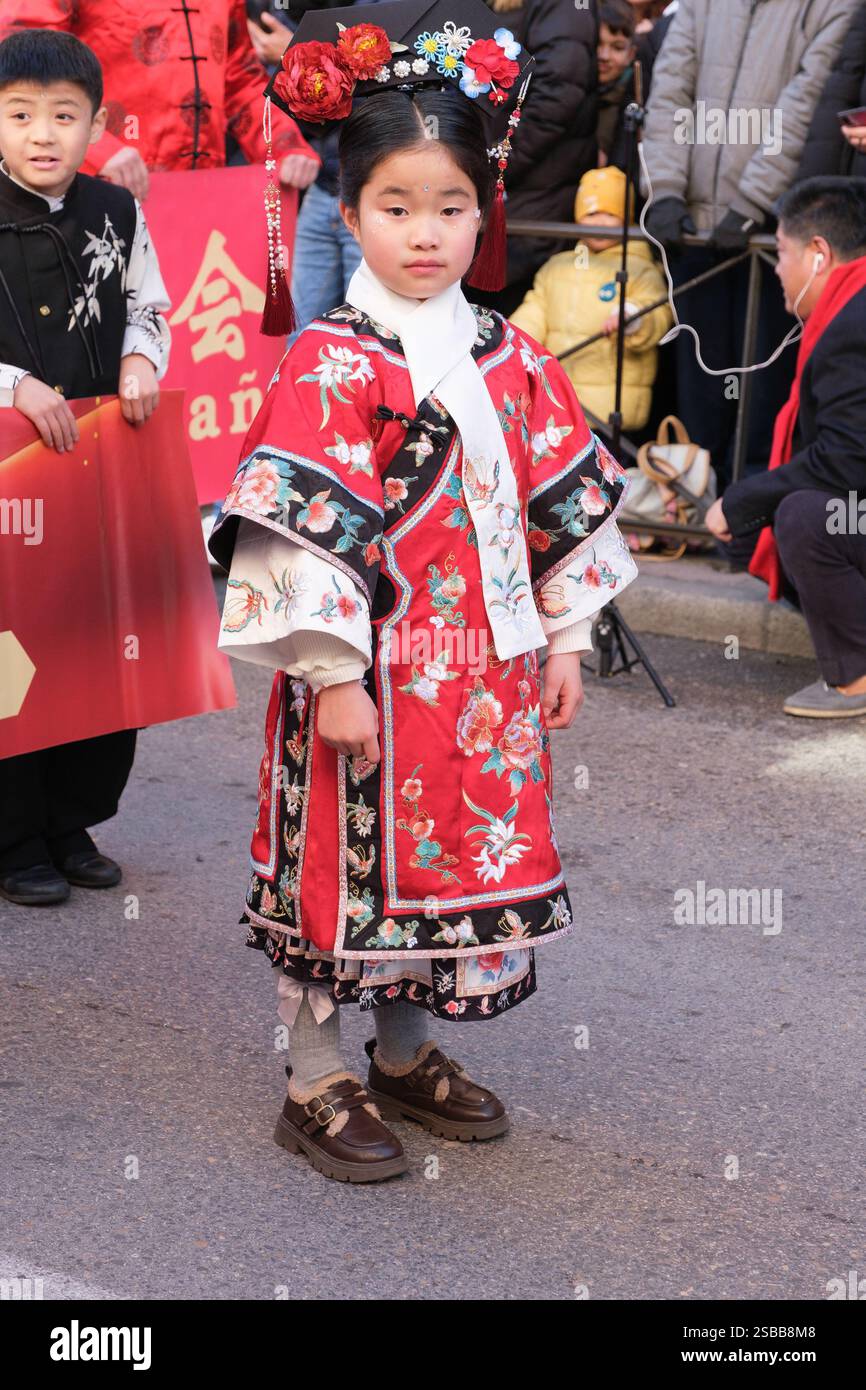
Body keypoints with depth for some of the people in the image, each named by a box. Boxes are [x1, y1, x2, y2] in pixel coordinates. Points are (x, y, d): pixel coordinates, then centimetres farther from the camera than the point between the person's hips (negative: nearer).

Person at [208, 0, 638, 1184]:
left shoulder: (512, 358, 6)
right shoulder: (332, 365, -13)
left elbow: (563, 501, 12)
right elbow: (302, 531, -17)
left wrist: (564, 635, 10)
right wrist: (332, 674, -19)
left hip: (484, 674, 6)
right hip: (373, 673, -6)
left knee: (445, 860, 16)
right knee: (341, 865, 4)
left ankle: (407, 1053, 35)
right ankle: (316, 1085, 19)